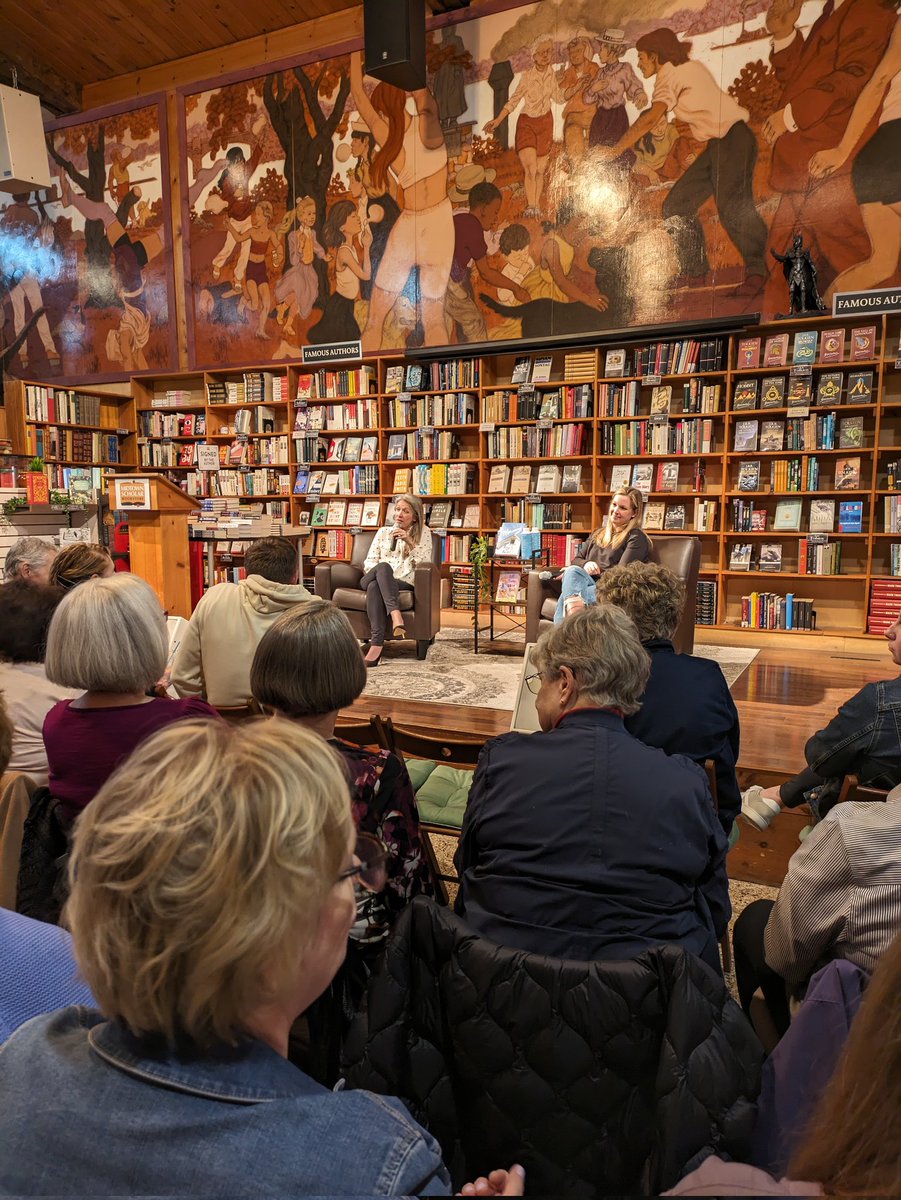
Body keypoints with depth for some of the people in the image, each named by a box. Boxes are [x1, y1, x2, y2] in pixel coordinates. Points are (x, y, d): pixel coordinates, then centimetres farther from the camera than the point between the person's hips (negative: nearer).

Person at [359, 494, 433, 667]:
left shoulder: (423, 532, 13)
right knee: (383, 566, -35)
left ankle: (376, 645, -46)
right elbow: (369, 561, 14)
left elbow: (425, 563, 0)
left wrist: (409, 542, -11)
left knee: (375, 586, -35)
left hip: (405, 582, -2)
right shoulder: (383, 531, 20)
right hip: (378, 579, 2)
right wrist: (378, 570, -8)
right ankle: (395, 614, -51)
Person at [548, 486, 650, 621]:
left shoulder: (636, 538, 7)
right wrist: (585, 564, -3)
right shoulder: (598, 533, 28)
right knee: (573, 571, -32)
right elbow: (576, 560, 23)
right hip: (588, 583, 5)